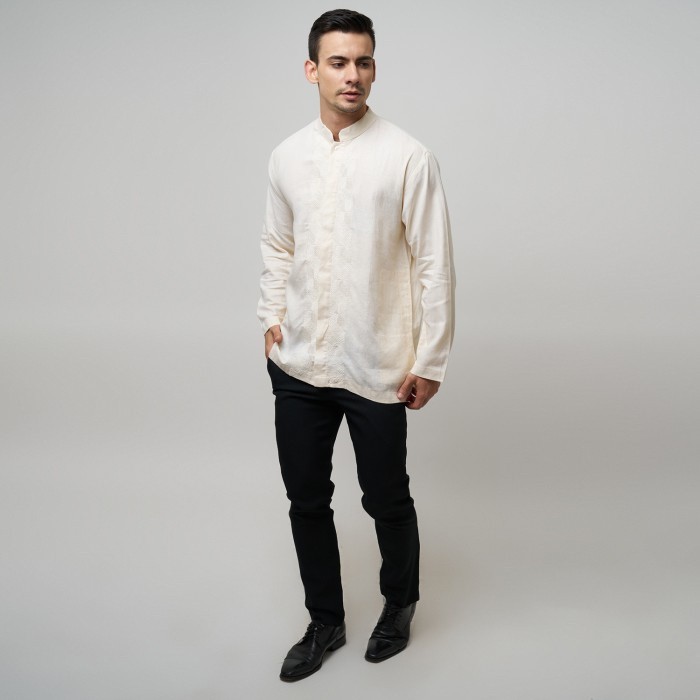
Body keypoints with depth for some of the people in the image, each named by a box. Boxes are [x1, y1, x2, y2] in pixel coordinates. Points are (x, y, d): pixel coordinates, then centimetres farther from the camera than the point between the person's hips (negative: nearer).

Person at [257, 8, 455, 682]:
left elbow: (434, 264, -8)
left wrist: (431, 360, -8)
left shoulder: (408, 158, -9)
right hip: (298, 364, 4)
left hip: (378, 369, -4)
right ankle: (325, 621, 36)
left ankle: (399, 604, 41)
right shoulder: (286, 157, 4)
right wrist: (272, 316, 7)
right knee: (306, 500, 14)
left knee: (386, 500, 12)